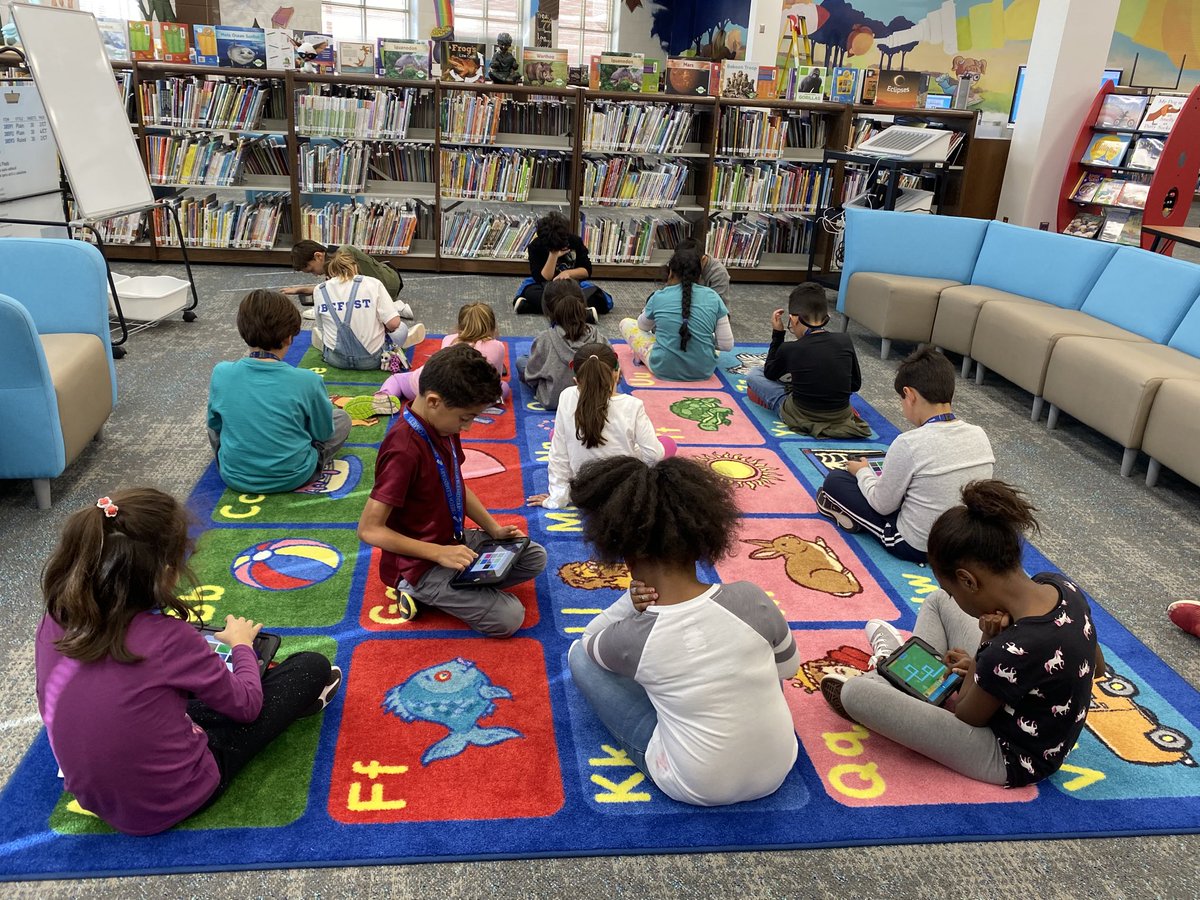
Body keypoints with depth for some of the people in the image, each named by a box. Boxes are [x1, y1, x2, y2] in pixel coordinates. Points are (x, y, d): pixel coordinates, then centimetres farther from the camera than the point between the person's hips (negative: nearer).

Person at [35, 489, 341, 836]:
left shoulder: (55, 623, -12)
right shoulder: (167, 638, -27)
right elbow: (245, 705, -11)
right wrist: (242, 645, 8)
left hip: (96, 799, 6)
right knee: (312, 667, 6)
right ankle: (296, 700, 38)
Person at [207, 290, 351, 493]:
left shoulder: (221, 373, -14)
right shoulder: (306, 380, -21)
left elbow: (215, 424, 3)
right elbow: (323, 432, -5)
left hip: (235, 477, 1)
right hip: (292, 477, -1)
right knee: (341, 417, 18)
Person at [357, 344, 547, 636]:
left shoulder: (442, 425, -2)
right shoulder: (404, 450, -29)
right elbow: (370, 529, -26)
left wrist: (494, 529, 3)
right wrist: (439, 553, -26)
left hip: (455, 540, 9)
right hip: (419, 564, -9)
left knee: (535, 557, 11)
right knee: (508, 618, -16)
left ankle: (458, 587, 2)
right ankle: (420, 590, -2)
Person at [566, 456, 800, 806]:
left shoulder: (632, 639, -23)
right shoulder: (750, 599, -20)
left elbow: (590, 639, 4)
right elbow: (789, 667, 2)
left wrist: (632, 602, -11)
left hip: (696, 790, -3)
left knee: (579, 654, 6)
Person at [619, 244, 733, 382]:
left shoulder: (658, 297, -5)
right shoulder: (713, 297, -4)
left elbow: (643, 326, 15)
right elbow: (727, 344, -5)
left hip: (664, 369, -2)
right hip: (704, 371, 2)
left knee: (626, 323, 17)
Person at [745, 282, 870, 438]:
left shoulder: (788, 349, -16)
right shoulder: (845, 341, -9)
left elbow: (769, 374, 7)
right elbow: (856, 384, 3)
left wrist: (777, 333, 7)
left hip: (801, 417, -5)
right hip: (842, 417, 5)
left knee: (753, 374, 11)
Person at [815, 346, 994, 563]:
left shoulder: (909, 444, -25)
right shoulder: (979, 436, -7)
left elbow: (883, 505, -14)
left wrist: (863, 472, 6)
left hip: (915, 546, -6)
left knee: (835, 479, 4)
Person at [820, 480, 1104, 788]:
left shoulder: (1012, 653, -39)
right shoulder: (1061, 585, -17)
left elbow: (967, 717, -18)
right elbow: (1098, 666, 4)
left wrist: (986, 645, -9)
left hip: (1011, 757, -8)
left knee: (854, 692, -11)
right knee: (938, 602, 13)